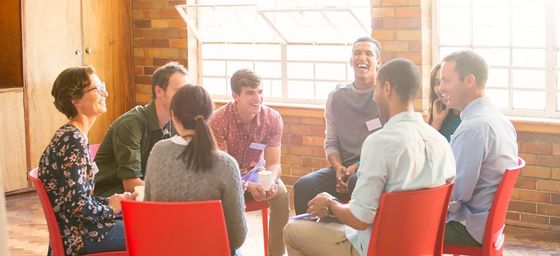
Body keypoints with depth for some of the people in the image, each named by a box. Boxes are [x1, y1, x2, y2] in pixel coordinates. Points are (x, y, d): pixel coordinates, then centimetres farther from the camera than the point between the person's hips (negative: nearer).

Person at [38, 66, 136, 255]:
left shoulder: (72, 135, 10)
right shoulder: (73, 140, -20)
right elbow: (77, 204, -24)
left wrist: (110, 202, 2)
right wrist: (110, 208, -8)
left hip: (73, 227, 10)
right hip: (76, 237, -10)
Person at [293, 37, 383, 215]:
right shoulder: (336, 97, 14)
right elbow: (331, 142, 15)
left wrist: (357, 167, -14)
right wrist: (339, 168, -6)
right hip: (344, 168, 4)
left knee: (358, 182, -39)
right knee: (303, 186, -22)